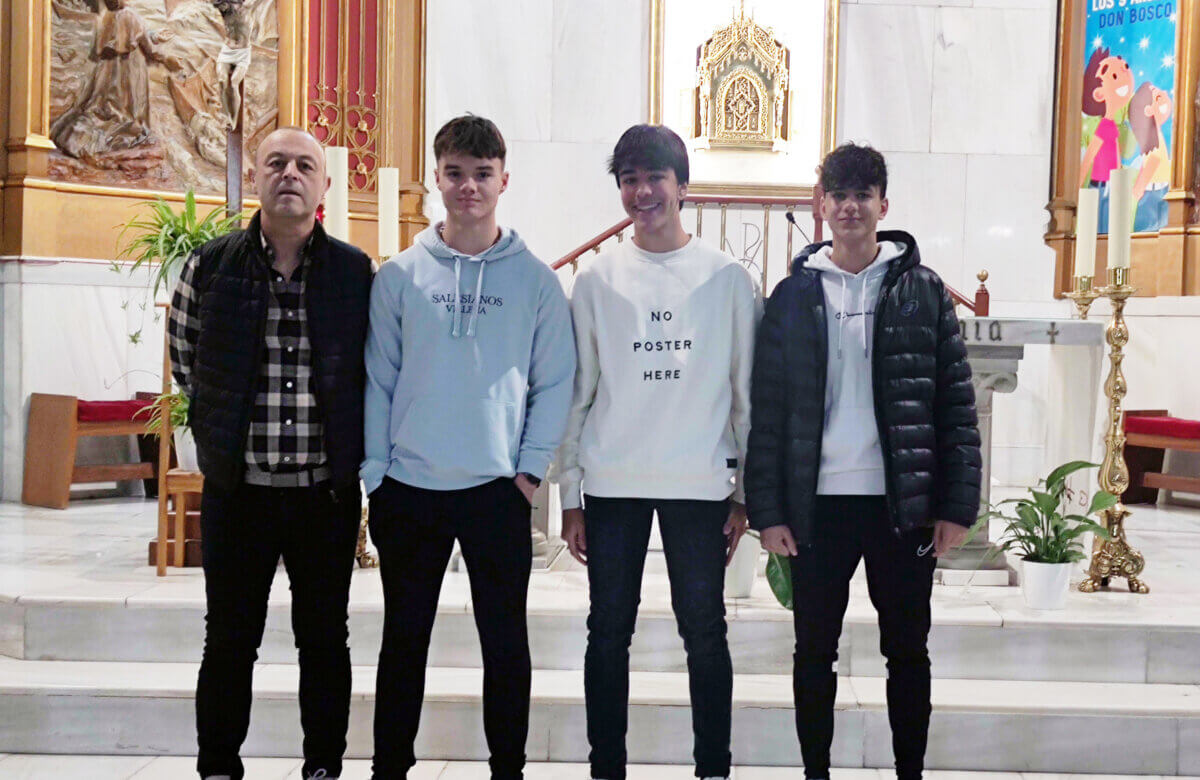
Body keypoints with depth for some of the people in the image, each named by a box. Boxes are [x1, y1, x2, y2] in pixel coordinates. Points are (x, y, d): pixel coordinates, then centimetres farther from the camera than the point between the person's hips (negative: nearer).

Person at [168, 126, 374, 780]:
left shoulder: (355, 272, 0)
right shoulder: (209, 266, 0)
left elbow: (371, 372, 10)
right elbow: (185, 363, 13)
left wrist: (351, 452, 6)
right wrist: (225, 430, 9)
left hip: (327, 490, 0)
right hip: (237, 489, 0)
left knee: (325, 640, 11)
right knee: (229, 641, 10)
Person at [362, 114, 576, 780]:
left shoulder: (534, 278, 1)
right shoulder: (399, 275, 2)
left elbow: (555, 382, 2)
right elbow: (377, 380, 3)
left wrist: (531, 468, -4)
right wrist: (375, 473, -2)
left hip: (498, 489, -1)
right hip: (409, 488, 1)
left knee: (505, 639, 8)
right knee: (404, 639, 11)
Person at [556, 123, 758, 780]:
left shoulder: (727, 279, 3)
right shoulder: (597, 280, 5)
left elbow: (745, 394, 5)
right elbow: (576, 394, 7)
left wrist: (746, 493, 3)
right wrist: (570, 496, 4)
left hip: (701, 484, -1)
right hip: (611, 485, 1)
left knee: (705, 634, 4)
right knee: (609, 633, 7)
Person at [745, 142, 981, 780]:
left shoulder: (923, 292, 2)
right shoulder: (794, 296, 3)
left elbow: (956, 404, 1)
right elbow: (766, 410, 1)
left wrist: (957, 505, -5)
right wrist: (767, 510, -4)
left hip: (904, 504, 0)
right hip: (818, 505, 1)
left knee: (908, 652, 10)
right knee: (814, 653, 10)